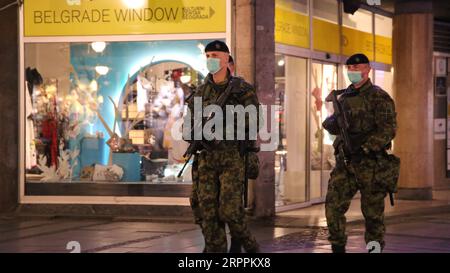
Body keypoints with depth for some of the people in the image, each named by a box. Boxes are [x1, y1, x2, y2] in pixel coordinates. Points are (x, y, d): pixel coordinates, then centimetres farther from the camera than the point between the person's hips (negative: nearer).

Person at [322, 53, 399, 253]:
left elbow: (388, 130, -14)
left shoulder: (379, 97, -5)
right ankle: (338, 248, 5)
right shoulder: (344, 97, 15)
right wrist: (332, 123, -7)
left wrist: (365, 146, -23)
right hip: (345, 163, 6)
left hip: (371, 163, -5)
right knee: (333, 205, -4)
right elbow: (330, 124, 18)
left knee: (373, 212, 2)